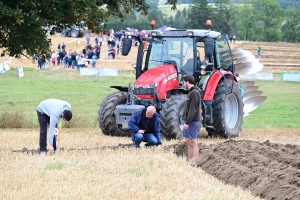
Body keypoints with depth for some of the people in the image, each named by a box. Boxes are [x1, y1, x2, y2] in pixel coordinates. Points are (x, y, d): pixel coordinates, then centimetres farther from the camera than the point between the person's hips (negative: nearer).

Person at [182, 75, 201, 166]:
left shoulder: (195, 93, -14)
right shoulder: (191, 92, 16)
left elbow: (193, 109, -20)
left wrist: (187, 122, -22)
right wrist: (186, 121, 16)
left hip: (193, 122, -10)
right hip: (188, 122, 10)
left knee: (193, 143, -8)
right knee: (188, 142, 11)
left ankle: (194, 165, -8)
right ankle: (190, 162, 15)